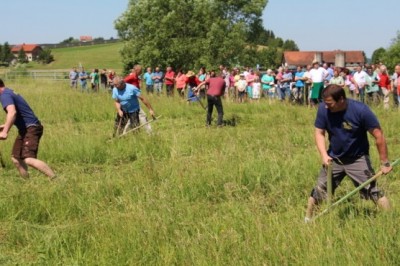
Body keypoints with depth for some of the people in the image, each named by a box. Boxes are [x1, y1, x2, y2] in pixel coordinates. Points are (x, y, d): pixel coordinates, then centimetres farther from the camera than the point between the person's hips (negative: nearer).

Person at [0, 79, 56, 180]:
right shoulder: (10, 92, 20)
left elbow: (12, 112, -31)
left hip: (31, 129, -11)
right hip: (25, 129, 11)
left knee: (29, 159, -24)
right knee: (16, 158, 15)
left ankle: (56, 180, -29)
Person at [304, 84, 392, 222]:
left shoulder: (360, 110, -25)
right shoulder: (323, 109, -17)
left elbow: (378, 135, -17)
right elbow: (319, 132, -5)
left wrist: (385, 163, -13)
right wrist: (324, 155, -20)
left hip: (358, 159, -3)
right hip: (334, 158, 3)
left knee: (372, 191, -9)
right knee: (319, 190, 7)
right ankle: (307, 219, 24)